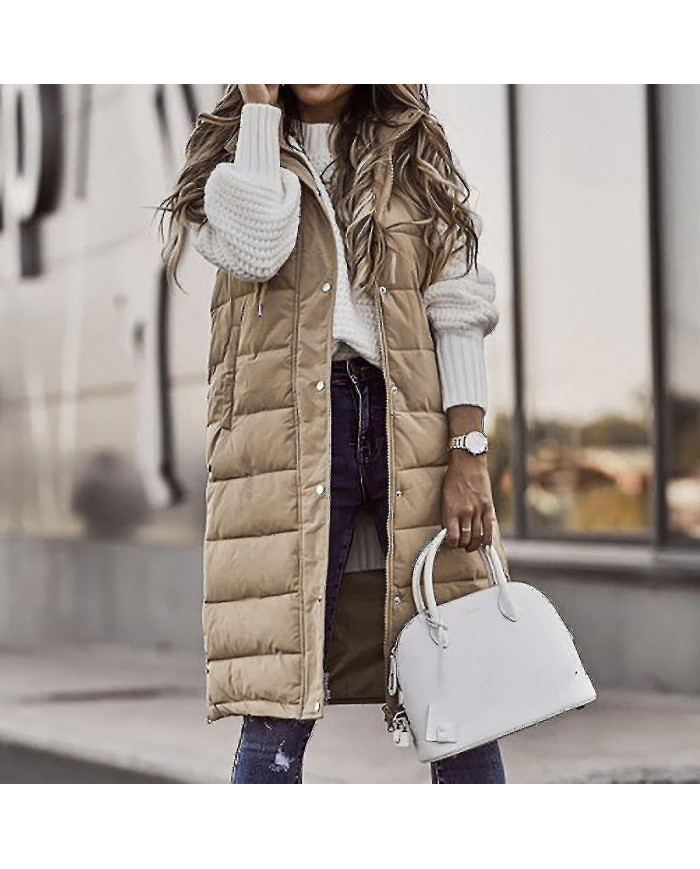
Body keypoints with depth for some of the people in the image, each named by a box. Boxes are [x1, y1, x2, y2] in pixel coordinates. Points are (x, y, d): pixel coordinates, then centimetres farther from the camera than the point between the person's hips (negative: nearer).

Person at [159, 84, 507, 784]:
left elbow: (457, 309, 5)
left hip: (414, 423, 1)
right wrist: (262, 104, 0)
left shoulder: (415, 158, 16)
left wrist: (470, 456, -7)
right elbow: (255, 249, -9)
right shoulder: (234, 149, 15)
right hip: (290, 429, -1)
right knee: (277, 711, -8)